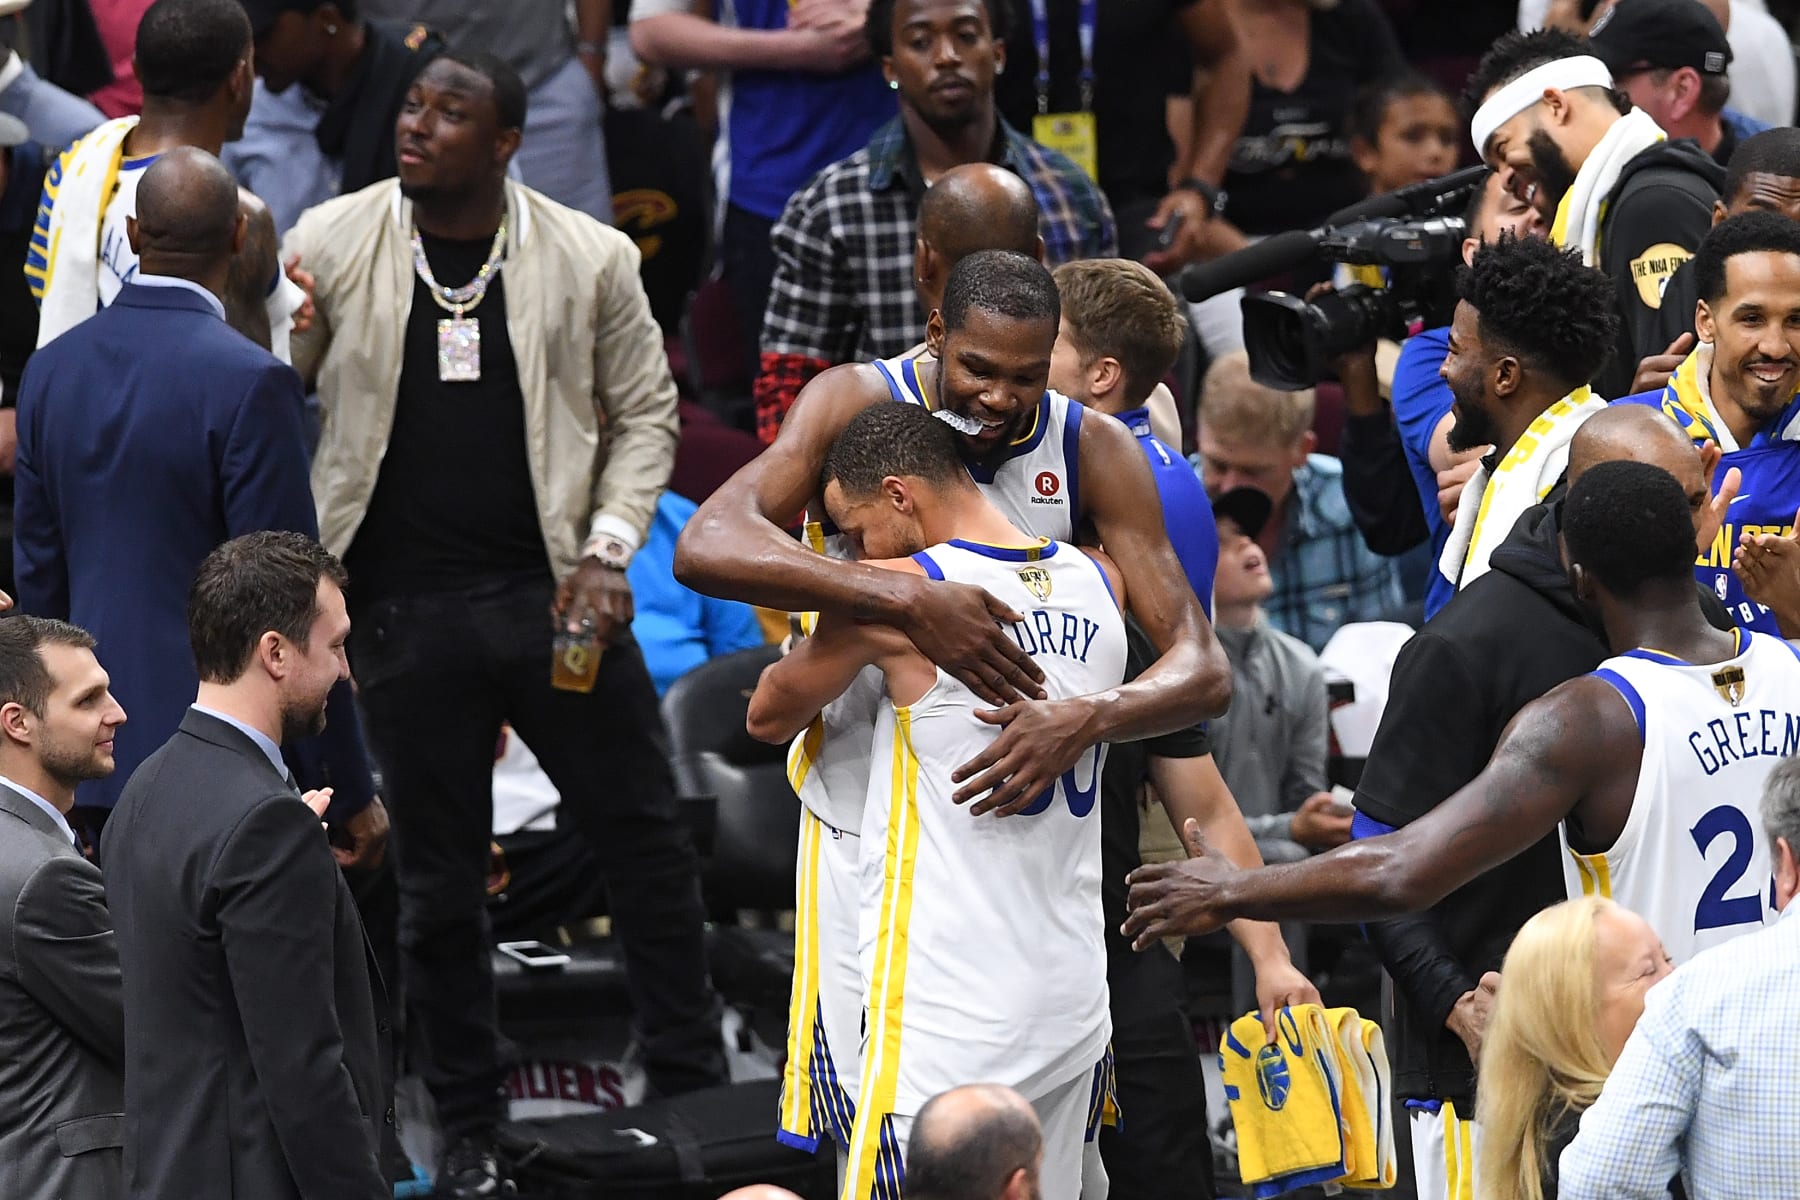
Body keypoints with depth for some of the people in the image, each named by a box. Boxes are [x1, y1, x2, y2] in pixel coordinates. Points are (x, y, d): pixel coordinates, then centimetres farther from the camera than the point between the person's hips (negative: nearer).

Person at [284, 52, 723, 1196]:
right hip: (406, 607, 0)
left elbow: (645, 409, 7)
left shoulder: (590, 259, -2)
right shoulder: (329, 245, -2)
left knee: (645, 833, 5)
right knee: (437, 875, 8)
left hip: (551, 590, 0)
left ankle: (695, 1088, 19)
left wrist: (606, 549, -7)